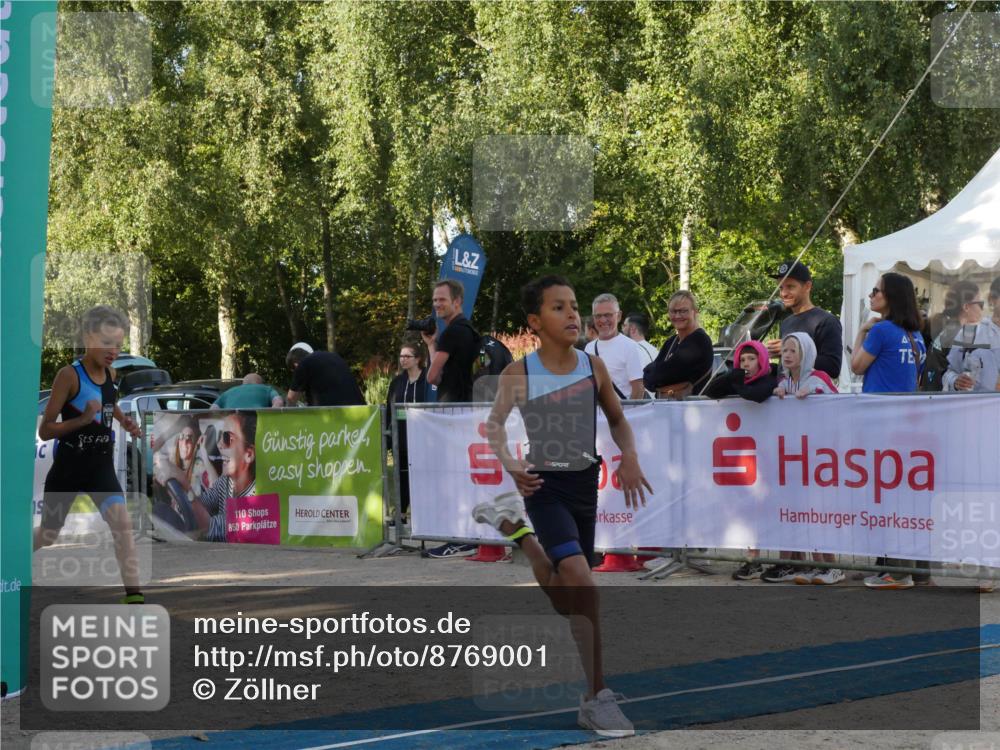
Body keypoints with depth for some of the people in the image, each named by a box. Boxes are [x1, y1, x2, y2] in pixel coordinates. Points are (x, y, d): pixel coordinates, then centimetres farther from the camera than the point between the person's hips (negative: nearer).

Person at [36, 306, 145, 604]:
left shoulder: (110, 374, 2)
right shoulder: (69, 375, -16)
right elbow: (45, 430, -17)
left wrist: (124, 421, 8)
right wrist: (83, 419, -30)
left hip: (101, 467, 3)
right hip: (68, 468, -3)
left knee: (121, 521, -21)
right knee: (47, 536, 13)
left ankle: (133, 596, -24)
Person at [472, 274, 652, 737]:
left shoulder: (593, 366, -4)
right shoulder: (518, 375, -13)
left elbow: (617, 420, 10)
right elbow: (494, 424, 2)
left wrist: (629, 457, -9)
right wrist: (508, 464, -17)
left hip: (584, 485, 5)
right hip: (544, 485, -5)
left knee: (565, 597, 19)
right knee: (578, 575, -26)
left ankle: (515, 528, 50)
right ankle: (596, 697, -22)